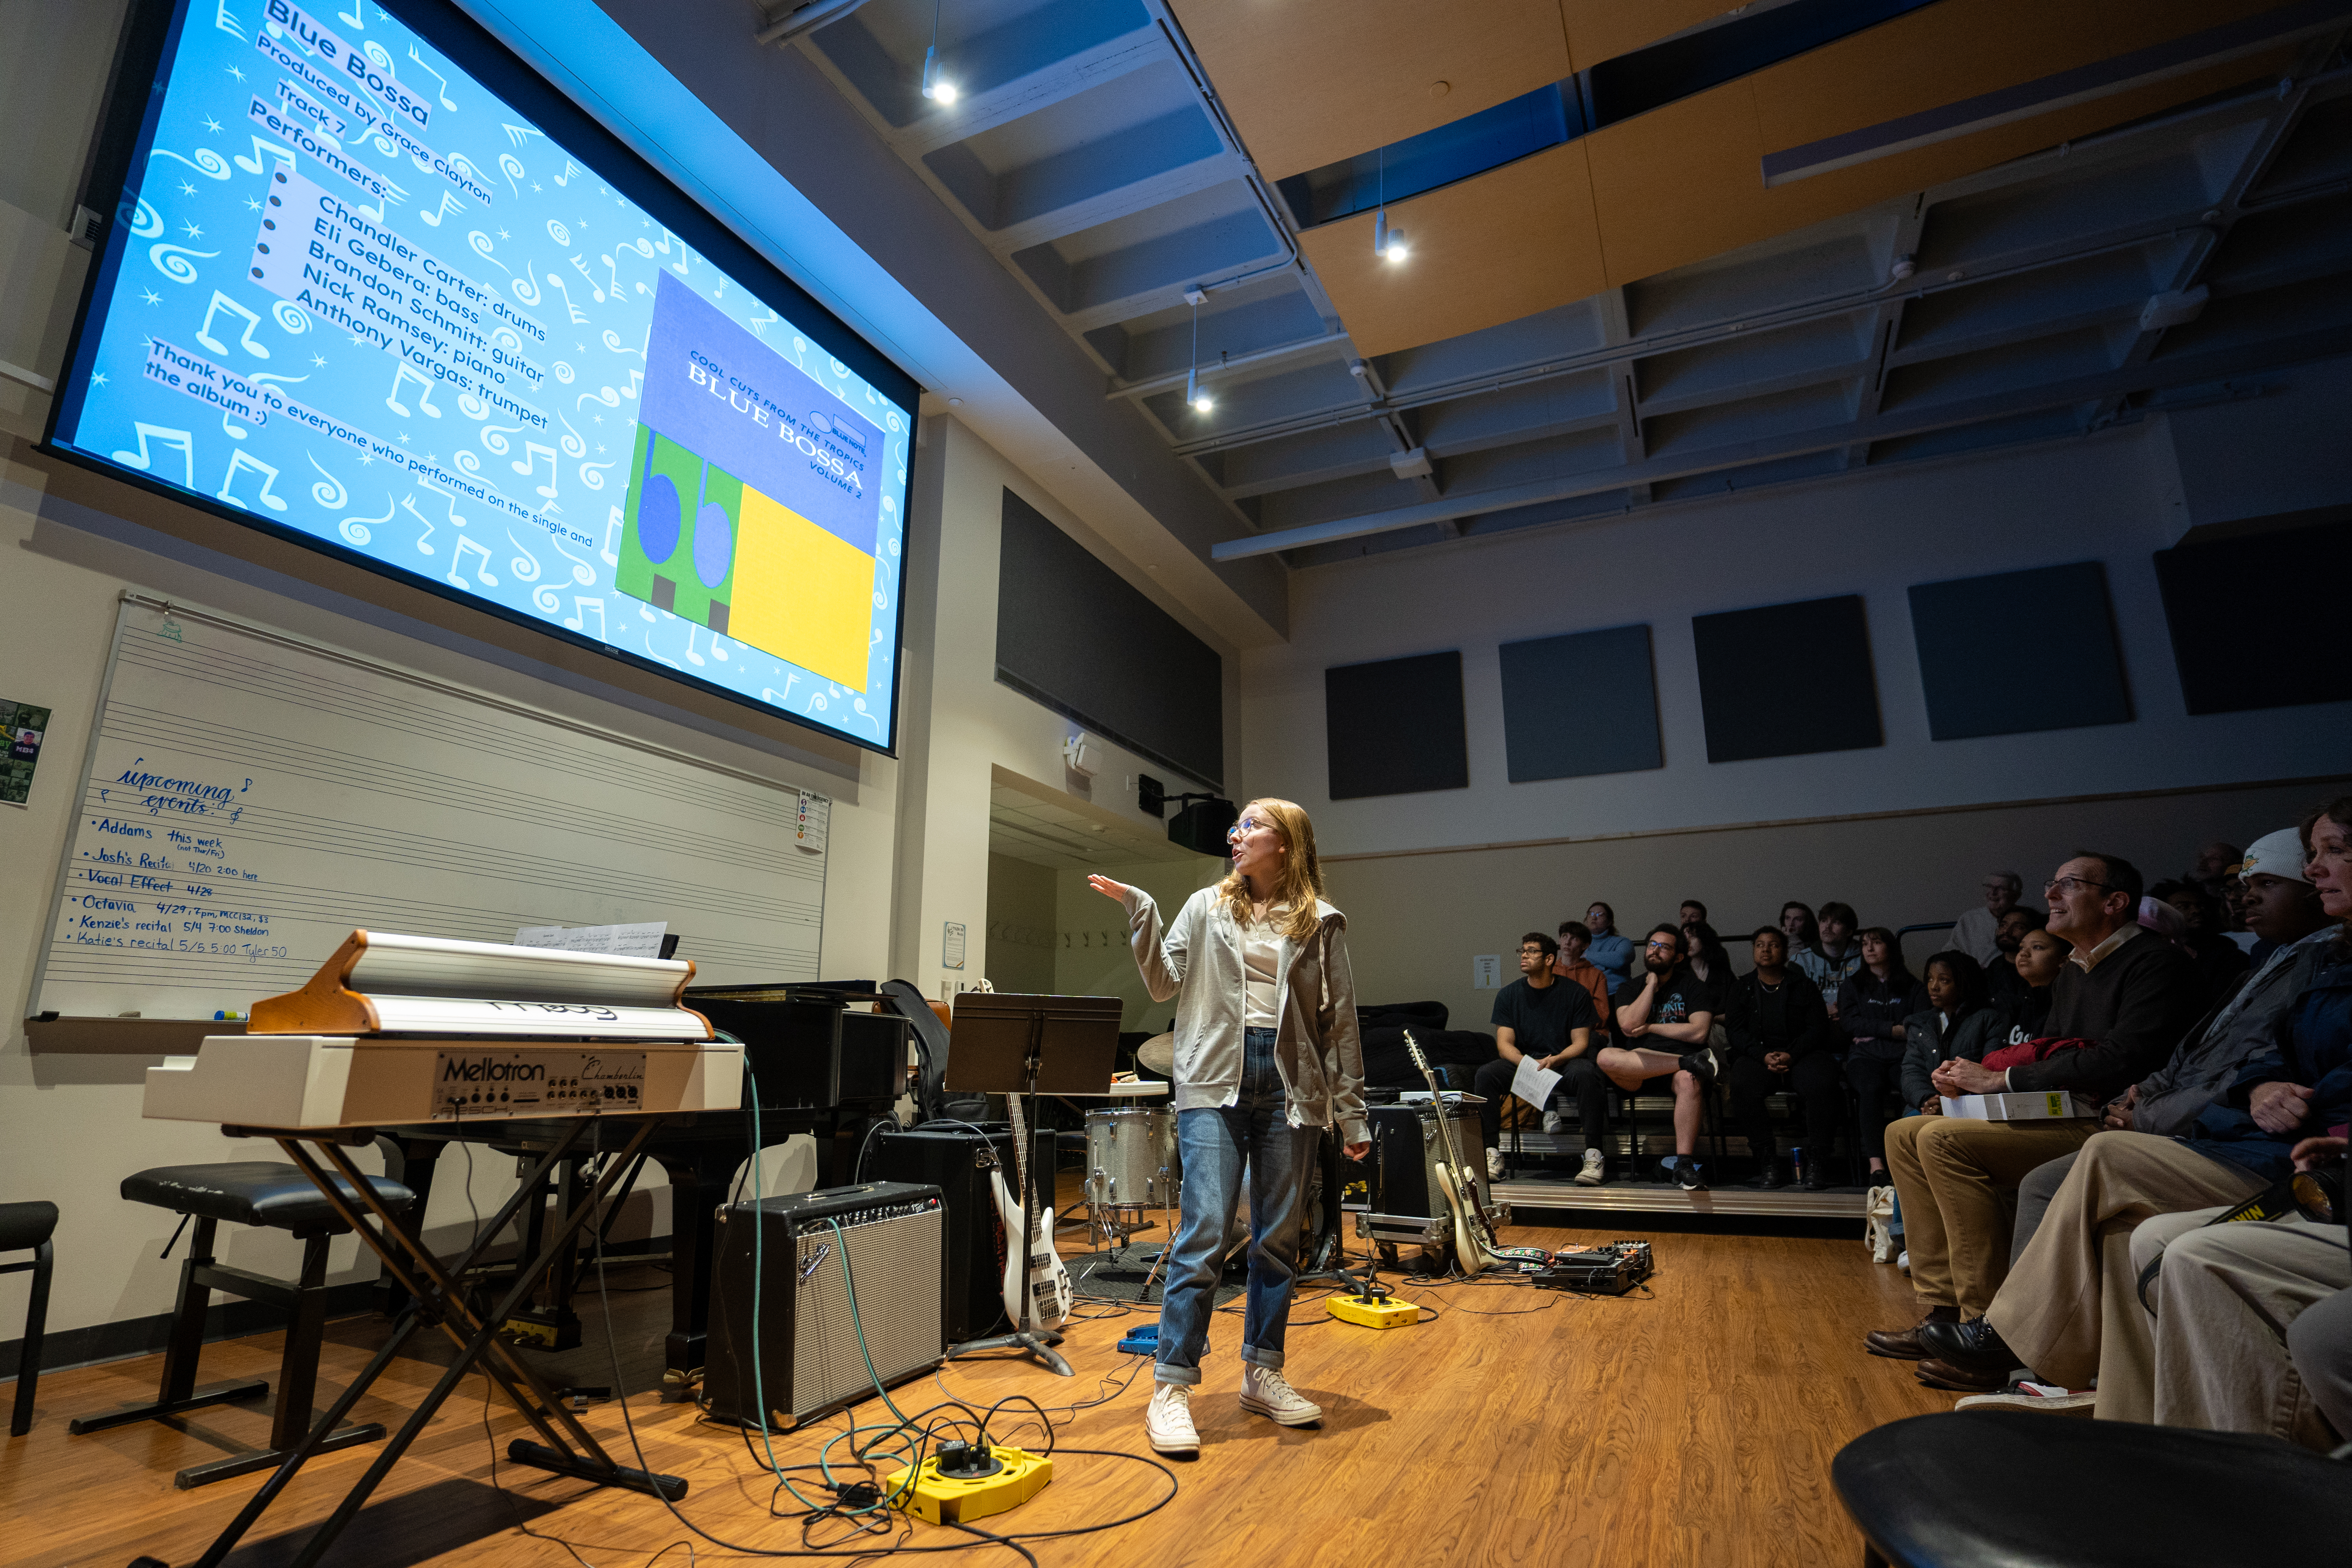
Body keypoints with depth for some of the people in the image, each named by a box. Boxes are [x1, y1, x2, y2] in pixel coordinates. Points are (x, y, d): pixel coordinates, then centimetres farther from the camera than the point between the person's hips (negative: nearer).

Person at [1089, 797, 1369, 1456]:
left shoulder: (1321, 923, 8)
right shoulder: (1207, 907, 10)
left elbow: (1341, 1023, 8)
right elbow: (1165, 985, 5)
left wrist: (1352, 1114, 6)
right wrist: (1140, 913, -5)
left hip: (1289, 1086, 1)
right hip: (1215, 1080, -1)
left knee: (1279, 1238, 9)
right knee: (1204, 1233, -8)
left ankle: (1262, 1373, 25)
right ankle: (1171, 1388, 2)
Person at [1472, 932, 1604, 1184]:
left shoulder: (1575, 993, 0)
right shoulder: (1509, 995, 5)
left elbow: (1580, 1042, -3)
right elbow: (1504, 1044, 0)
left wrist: (1555, 1060, -23)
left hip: (1565, 1062, -2)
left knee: (1586, 1073, -36)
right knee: (1485, 1074, -26)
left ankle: (1593, 1155, -29)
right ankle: (1493, 1154, -20)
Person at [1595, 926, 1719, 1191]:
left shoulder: (1692, 988, 15)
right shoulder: (1629, 989, 19)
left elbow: (1699, 1032, -1)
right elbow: (1629, 1024, -3)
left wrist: (1650, 1027, 2)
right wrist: (1652, 984, 2)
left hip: (1679, 1066, -1)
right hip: (1639, 1073, 1)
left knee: (1688, 1080, -39)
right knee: (1606, 1057, -33)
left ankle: (1684, 1165, -39)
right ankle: (1693, 1061, -29)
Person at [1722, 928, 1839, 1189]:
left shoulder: (1803, 986, 16)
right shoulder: (1740, 988, 17)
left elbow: (1818, 1028, 4)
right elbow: (1736, 1031, 5)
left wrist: (1791, 1055, -15)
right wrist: (1764, 1056, -14)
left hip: (1801, 1054, 0)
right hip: (1757, 1056, 0)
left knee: (1821, 1083, -34)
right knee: (1742, 1084, -33)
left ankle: (1817, 1162, -22)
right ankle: (1767, 1161, -27)